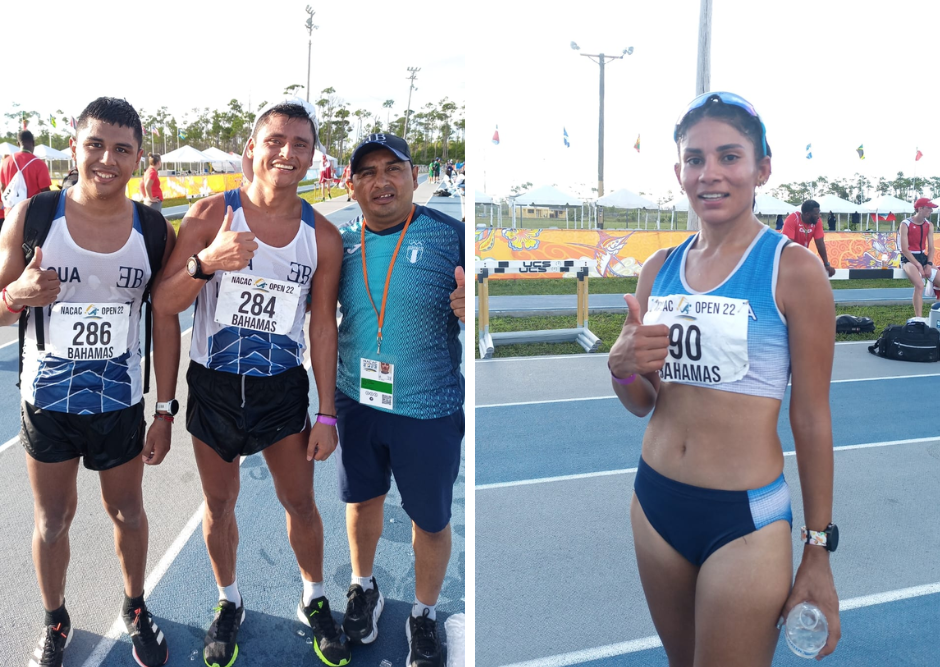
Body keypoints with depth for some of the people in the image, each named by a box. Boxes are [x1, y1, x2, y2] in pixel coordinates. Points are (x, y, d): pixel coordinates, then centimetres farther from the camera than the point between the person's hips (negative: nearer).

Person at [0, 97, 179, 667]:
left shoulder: (155, 230, -8)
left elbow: (166, 323, -2)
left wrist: (165, 410, -2)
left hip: (120, 403, 1)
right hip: (47, 401, 0)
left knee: (127, 511, 18)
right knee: (53, 521, 16)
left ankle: (135, 609, 42)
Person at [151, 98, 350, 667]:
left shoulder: (323, 236, -5)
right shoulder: (211, 214, -11)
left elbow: (323, 328, 0)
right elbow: (163, 305, -12)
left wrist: (327, 414, -1)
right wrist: (205, 262, -34)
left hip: (283, 388, 1)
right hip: (214, 385, 0)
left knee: (301, 501, 10)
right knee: (220, 504, 14)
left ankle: (315, 600, 34)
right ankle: (230, 603, 38)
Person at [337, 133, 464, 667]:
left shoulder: (451, 235, -11)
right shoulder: (343, 243, 1)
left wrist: (469, 309, -31)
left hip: (429, 408, -3)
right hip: (357, 402, 4)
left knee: (431, 519, 11)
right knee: (363, 500, 21)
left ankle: (425, 615, 36)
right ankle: (364, 588, 47)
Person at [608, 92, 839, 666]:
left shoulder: (793, 268, -11)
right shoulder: (660, 269, 3)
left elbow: (812, 416, -8)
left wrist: (819, 555, -4)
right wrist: (621, 366, -13)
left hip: (747, 519, -5)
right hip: (656, 501, 5)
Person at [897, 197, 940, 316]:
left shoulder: (929, 225, 7)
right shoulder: (905, 225, -11)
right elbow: (904, 250, -16)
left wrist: (929, 264, -9)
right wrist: (918, 265, -19)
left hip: (923, 257, 7)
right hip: (909, 259, -7)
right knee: (919, 285, -28)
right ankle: (919, 319, -27)